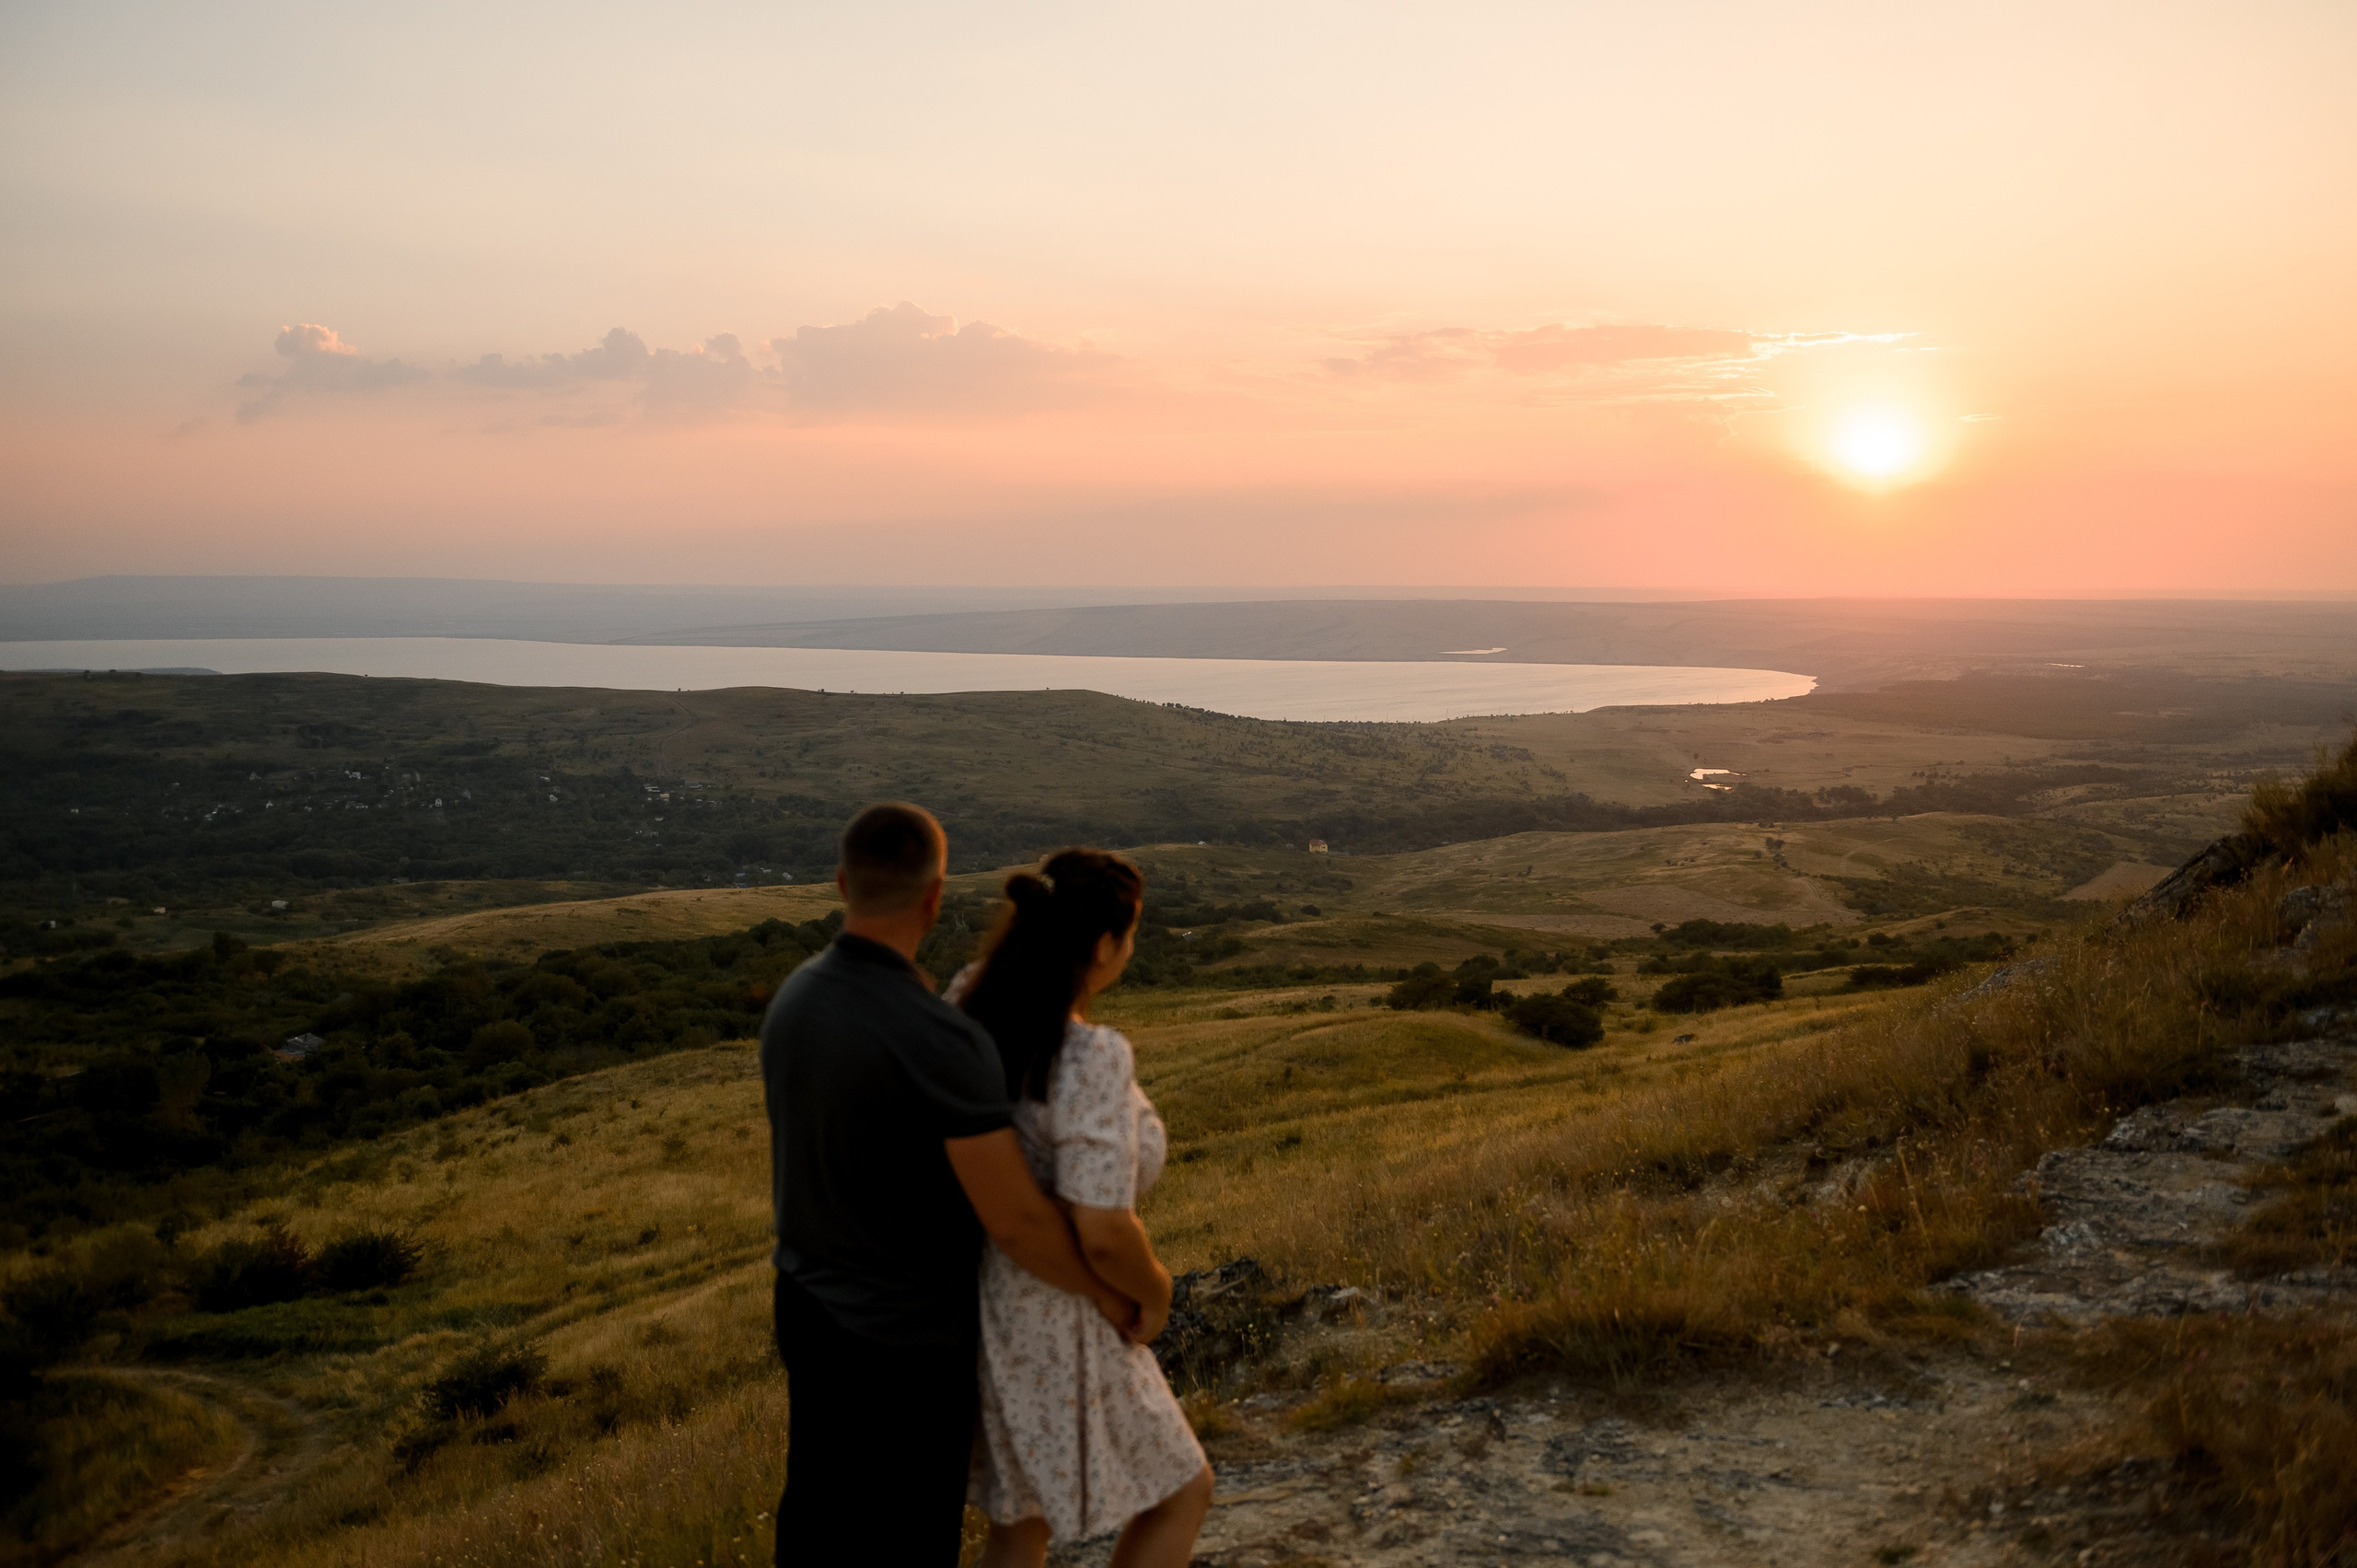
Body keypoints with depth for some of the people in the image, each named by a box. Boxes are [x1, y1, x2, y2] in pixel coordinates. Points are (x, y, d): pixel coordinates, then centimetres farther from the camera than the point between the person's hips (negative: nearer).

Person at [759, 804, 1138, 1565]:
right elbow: (1018, 1223, -27)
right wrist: (1107, 1295, -11)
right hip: (905, 1339, -7)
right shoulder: (944, 1042, -33)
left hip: (810, 1307, 7)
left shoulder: (795, 998, -7)